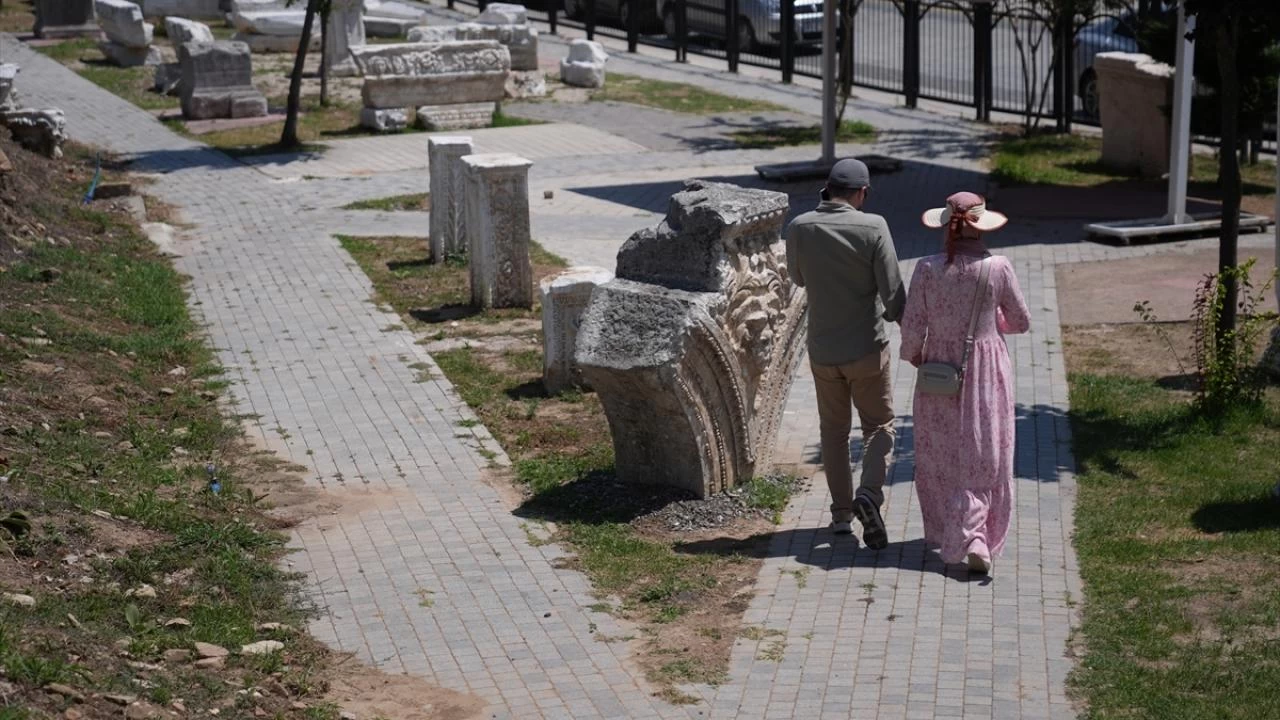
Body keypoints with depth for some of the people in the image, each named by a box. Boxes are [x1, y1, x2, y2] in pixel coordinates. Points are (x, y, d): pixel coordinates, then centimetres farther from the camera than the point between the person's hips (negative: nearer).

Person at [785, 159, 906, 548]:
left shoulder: (800, 228, -7)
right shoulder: (873, 227, -15)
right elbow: (892, 289, -12)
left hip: (823, 351, 3)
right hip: (867, 348, -3)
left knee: (833, 431, 18)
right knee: (879, 427, 11)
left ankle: (841, 513, 20)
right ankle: (869, 494, -12)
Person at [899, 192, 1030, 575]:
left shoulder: (927, 269, -12)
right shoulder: (997, 268, -12)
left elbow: (912, 328, -8)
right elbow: (1021, 323, -1)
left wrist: (912, 355, 12)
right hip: (986, 371, -1)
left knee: (939, 455, 16)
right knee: (984, 457, 7)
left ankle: (944, 531, 24)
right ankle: (976, 538, -3)